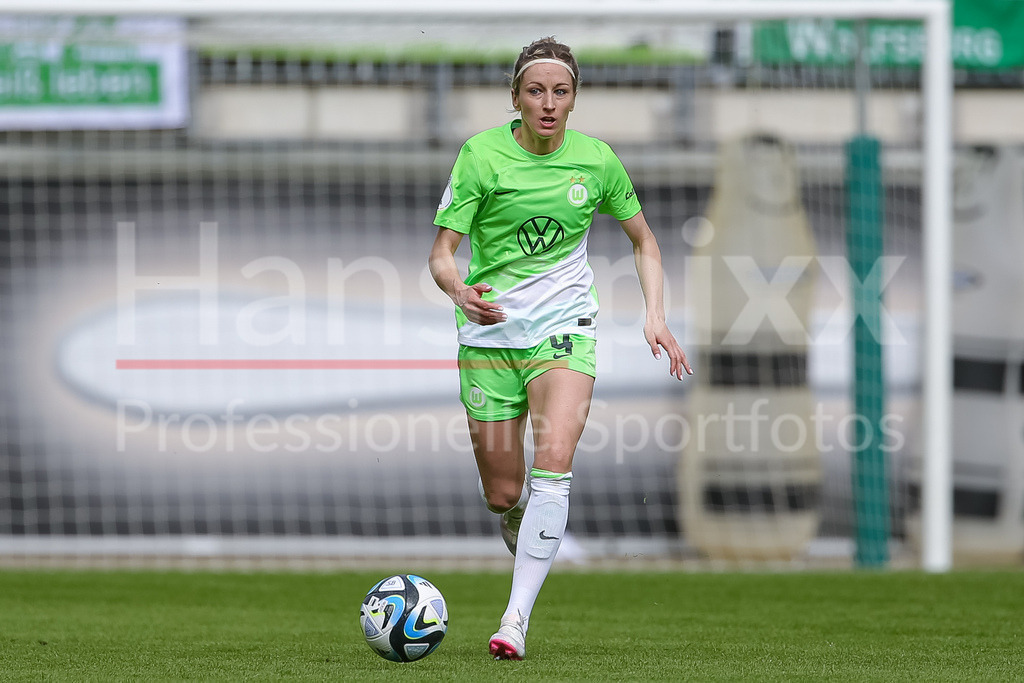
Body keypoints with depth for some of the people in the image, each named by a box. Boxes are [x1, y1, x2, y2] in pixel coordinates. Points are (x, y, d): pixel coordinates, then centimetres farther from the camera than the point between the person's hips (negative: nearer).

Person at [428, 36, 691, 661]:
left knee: (553, 462, -22)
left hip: (564, 328, 0)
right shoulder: (482, 154, -8)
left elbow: (644, 239, 14)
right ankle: (529, 556, 39)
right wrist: (460, 291, -32)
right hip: (490, 331, 0)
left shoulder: (596, 159, -1)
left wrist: (656, 317, 1)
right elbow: (442, 252, -9)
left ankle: (518, 616, -22)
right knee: (503, 496, 3)